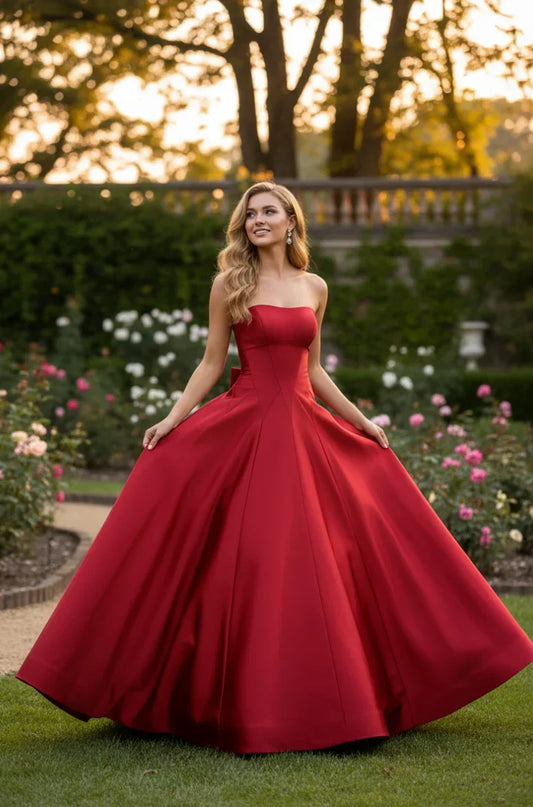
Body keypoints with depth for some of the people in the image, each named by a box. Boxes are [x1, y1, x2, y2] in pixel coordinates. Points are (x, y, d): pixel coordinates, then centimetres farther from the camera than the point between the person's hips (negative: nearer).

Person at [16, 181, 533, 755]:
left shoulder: (315, 288, 11)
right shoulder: (229, 284, 2)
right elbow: (211, 363, 2)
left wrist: (362, 422, 17)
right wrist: (172, 418, -8)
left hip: (306, 431, 4)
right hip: (243, 428, -3)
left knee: (315, 566, 3)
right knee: (246, 566, -5)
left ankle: (315, 700, 14)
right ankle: (250, 703, 5)